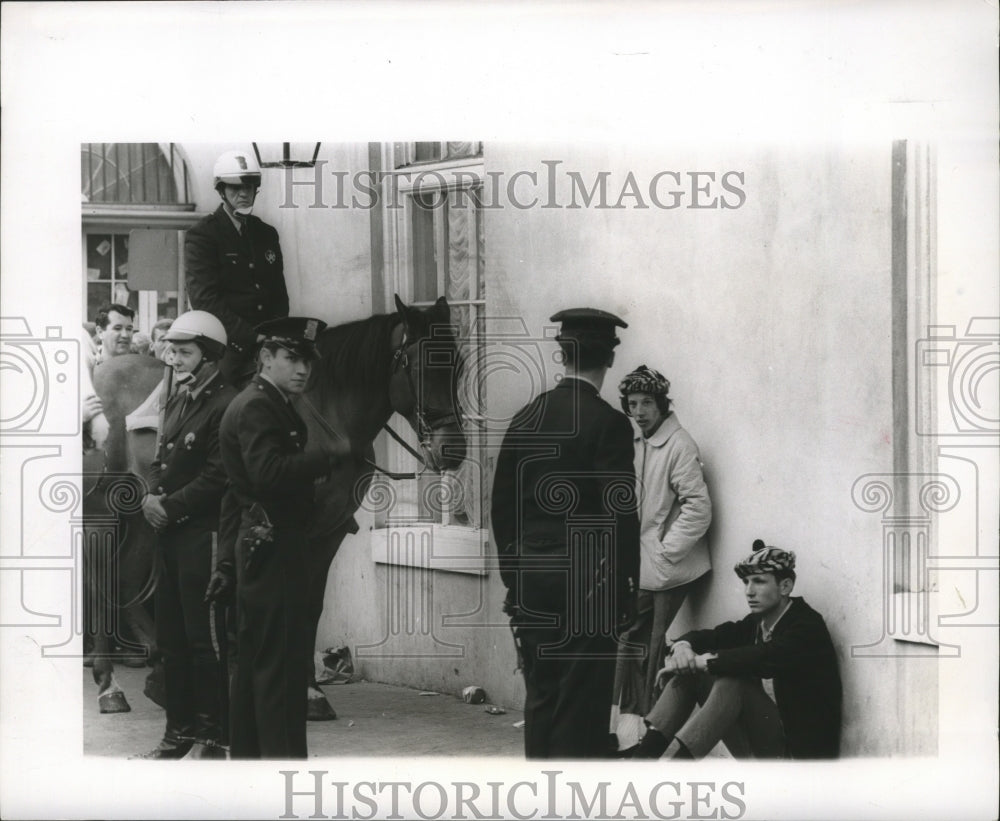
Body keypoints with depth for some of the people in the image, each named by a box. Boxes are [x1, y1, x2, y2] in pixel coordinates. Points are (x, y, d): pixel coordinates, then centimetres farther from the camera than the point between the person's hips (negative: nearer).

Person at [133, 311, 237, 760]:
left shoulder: (226, 406, -13)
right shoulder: (176, 402, 15)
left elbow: (217, 477, -18)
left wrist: (171, 506, -14)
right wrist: (153, 496, 1)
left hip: (203, 533, -9)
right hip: (169, 533, 9)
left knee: (205, 637, -4)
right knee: (170, 635, 12)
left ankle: (213, 734, 2)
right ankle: (179, 730, 19)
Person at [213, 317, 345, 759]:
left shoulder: (271, 406, 19)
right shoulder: (257, 407, -14)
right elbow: (269, 473, -29)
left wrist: (228, 563, 23)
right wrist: (330, 455, -27)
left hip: (258, 549, 11)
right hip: (273, 550, -11)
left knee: (254, 661, 14)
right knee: (282, 659, -10)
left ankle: (247, 756, 21)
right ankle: (284, 757, -9)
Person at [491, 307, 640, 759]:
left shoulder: (526, 418, 6)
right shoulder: (608, 424, -11)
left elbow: (502, 506, 9)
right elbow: (620, 516, -13)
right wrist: (625, 591, -5)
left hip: (531, 582, 5)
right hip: (589, 584, -5)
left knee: (540, 697, 11)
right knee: (583, 704, -1)